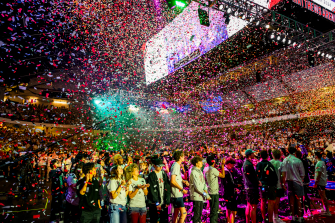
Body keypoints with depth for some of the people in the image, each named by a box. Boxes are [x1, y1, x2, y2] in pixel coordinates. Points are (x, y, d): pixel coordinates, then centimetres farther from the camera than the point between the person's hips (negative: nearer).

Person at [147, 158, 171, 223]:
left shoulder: (164, 174, 7)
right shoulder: (151, 175, -7)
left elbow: (168, 188, 5)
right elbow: (152, 190, -10)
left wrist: (167, 201, -2)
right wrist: (157, 202, -12)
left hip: (164, 203, 4)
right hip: (154, 204, -4)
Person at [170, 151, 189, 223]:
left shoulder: (177, 165, 13)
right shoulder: (176, 166, -17)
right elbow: (173, 181, -24)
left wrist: (184, 181, 5)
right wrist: (182, 189, -16)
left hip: (178, 194, 10)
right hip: (177, 194, -10)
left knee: (176, 213, 17)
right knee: (183, 213, -8)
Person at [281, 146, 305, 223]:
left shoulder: (285, 160, -2)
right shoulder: (298, 161, -12)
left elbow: (283, 173, -5)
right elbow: (302, 173, -5)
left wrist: (283, 183, 0)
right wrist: (301, 180, 13)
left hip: (288, 181, 3)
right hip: (297, 181, -3)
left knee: (291, 199, 12)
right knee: (299, 199, 7)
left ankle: (293, 217, 22)